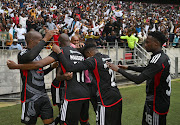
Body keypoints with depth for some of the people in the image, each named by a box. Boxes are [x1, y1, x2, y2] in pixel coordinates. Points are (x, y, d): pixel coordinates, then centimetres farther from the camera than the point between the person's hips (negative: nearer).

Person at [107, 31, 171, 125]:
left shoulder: (158, 60, -27)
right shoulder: (163, 56, 5)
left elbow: (138, 80, -30)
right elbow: (146, 69, 21)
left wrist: (118, 69, -21)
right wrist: (128, 67, 17)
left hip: (156, 103, -9)